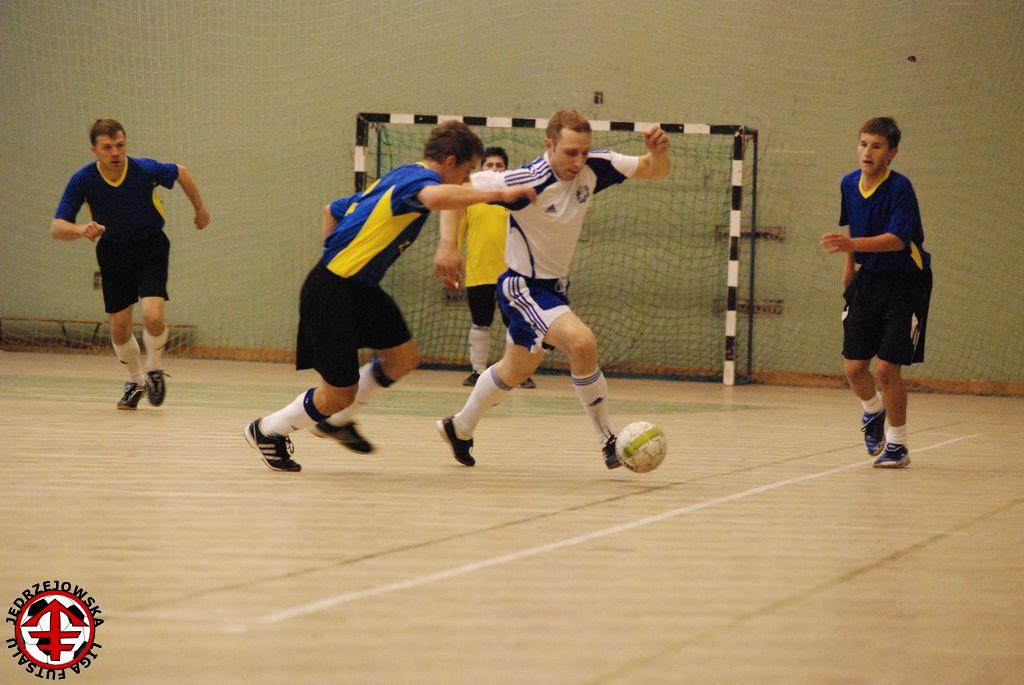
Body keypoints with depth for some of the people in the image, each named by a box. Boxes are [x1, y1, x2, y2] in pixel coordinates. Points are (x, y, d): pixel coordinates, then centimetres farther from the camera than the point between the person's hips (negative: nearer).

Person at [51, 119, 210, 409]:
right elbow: (56, 228, -24)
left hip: (151, 246, -2)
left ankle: (154, 369, 11)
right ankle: (136, 381, 32)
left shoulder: (145, 169, -24)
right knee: (119, 328, 3)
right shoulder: (83, 180, -22)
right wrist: (82, 229, -45)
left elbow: (181, 172, -1)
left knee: (152, 317, -20)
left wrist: (200, 208, 11)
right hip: (113, 251, 2)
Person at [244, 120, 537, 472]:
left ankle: (336, 419, 30)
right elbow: (435, 197, -43)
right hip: (332, 293, -10)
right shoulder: (418, 177, -15)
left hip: (359, 288, 10)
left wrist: (335, 255, 26)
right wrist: (498, 194, -39)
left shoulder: (397, 178, 15)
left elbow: (333, 209, 27)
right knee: (340, 393, 0)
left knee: (403, 356, 14)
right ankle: (267, 431, 23)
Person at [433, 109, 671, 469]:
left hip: (553, 286, 8)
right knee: (581, 341, -29)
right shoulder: (527, 182, -29)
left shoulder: (594, 167, -13)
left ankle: (459, 428, 46)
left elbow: (656, 171, -5)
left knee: (516, 369, 24)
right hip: (523, 286, -8)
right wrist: (448, 244, -34)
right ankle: (607, 439, -15)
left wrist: (658, 151, -28)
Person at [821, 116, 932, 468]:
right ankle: (873, 411, 37)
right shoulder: (849, 184, 1)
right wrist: (850, 264, 24)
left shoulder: (900, 188, -19)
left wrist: (853, 244, -44)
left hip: (905, 282, -6)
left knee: (887, 367, -12)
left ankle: (897, 445, 7)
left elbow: (897, 239, -32)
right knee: (855, 366, 2)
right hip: (868, 278, 6)